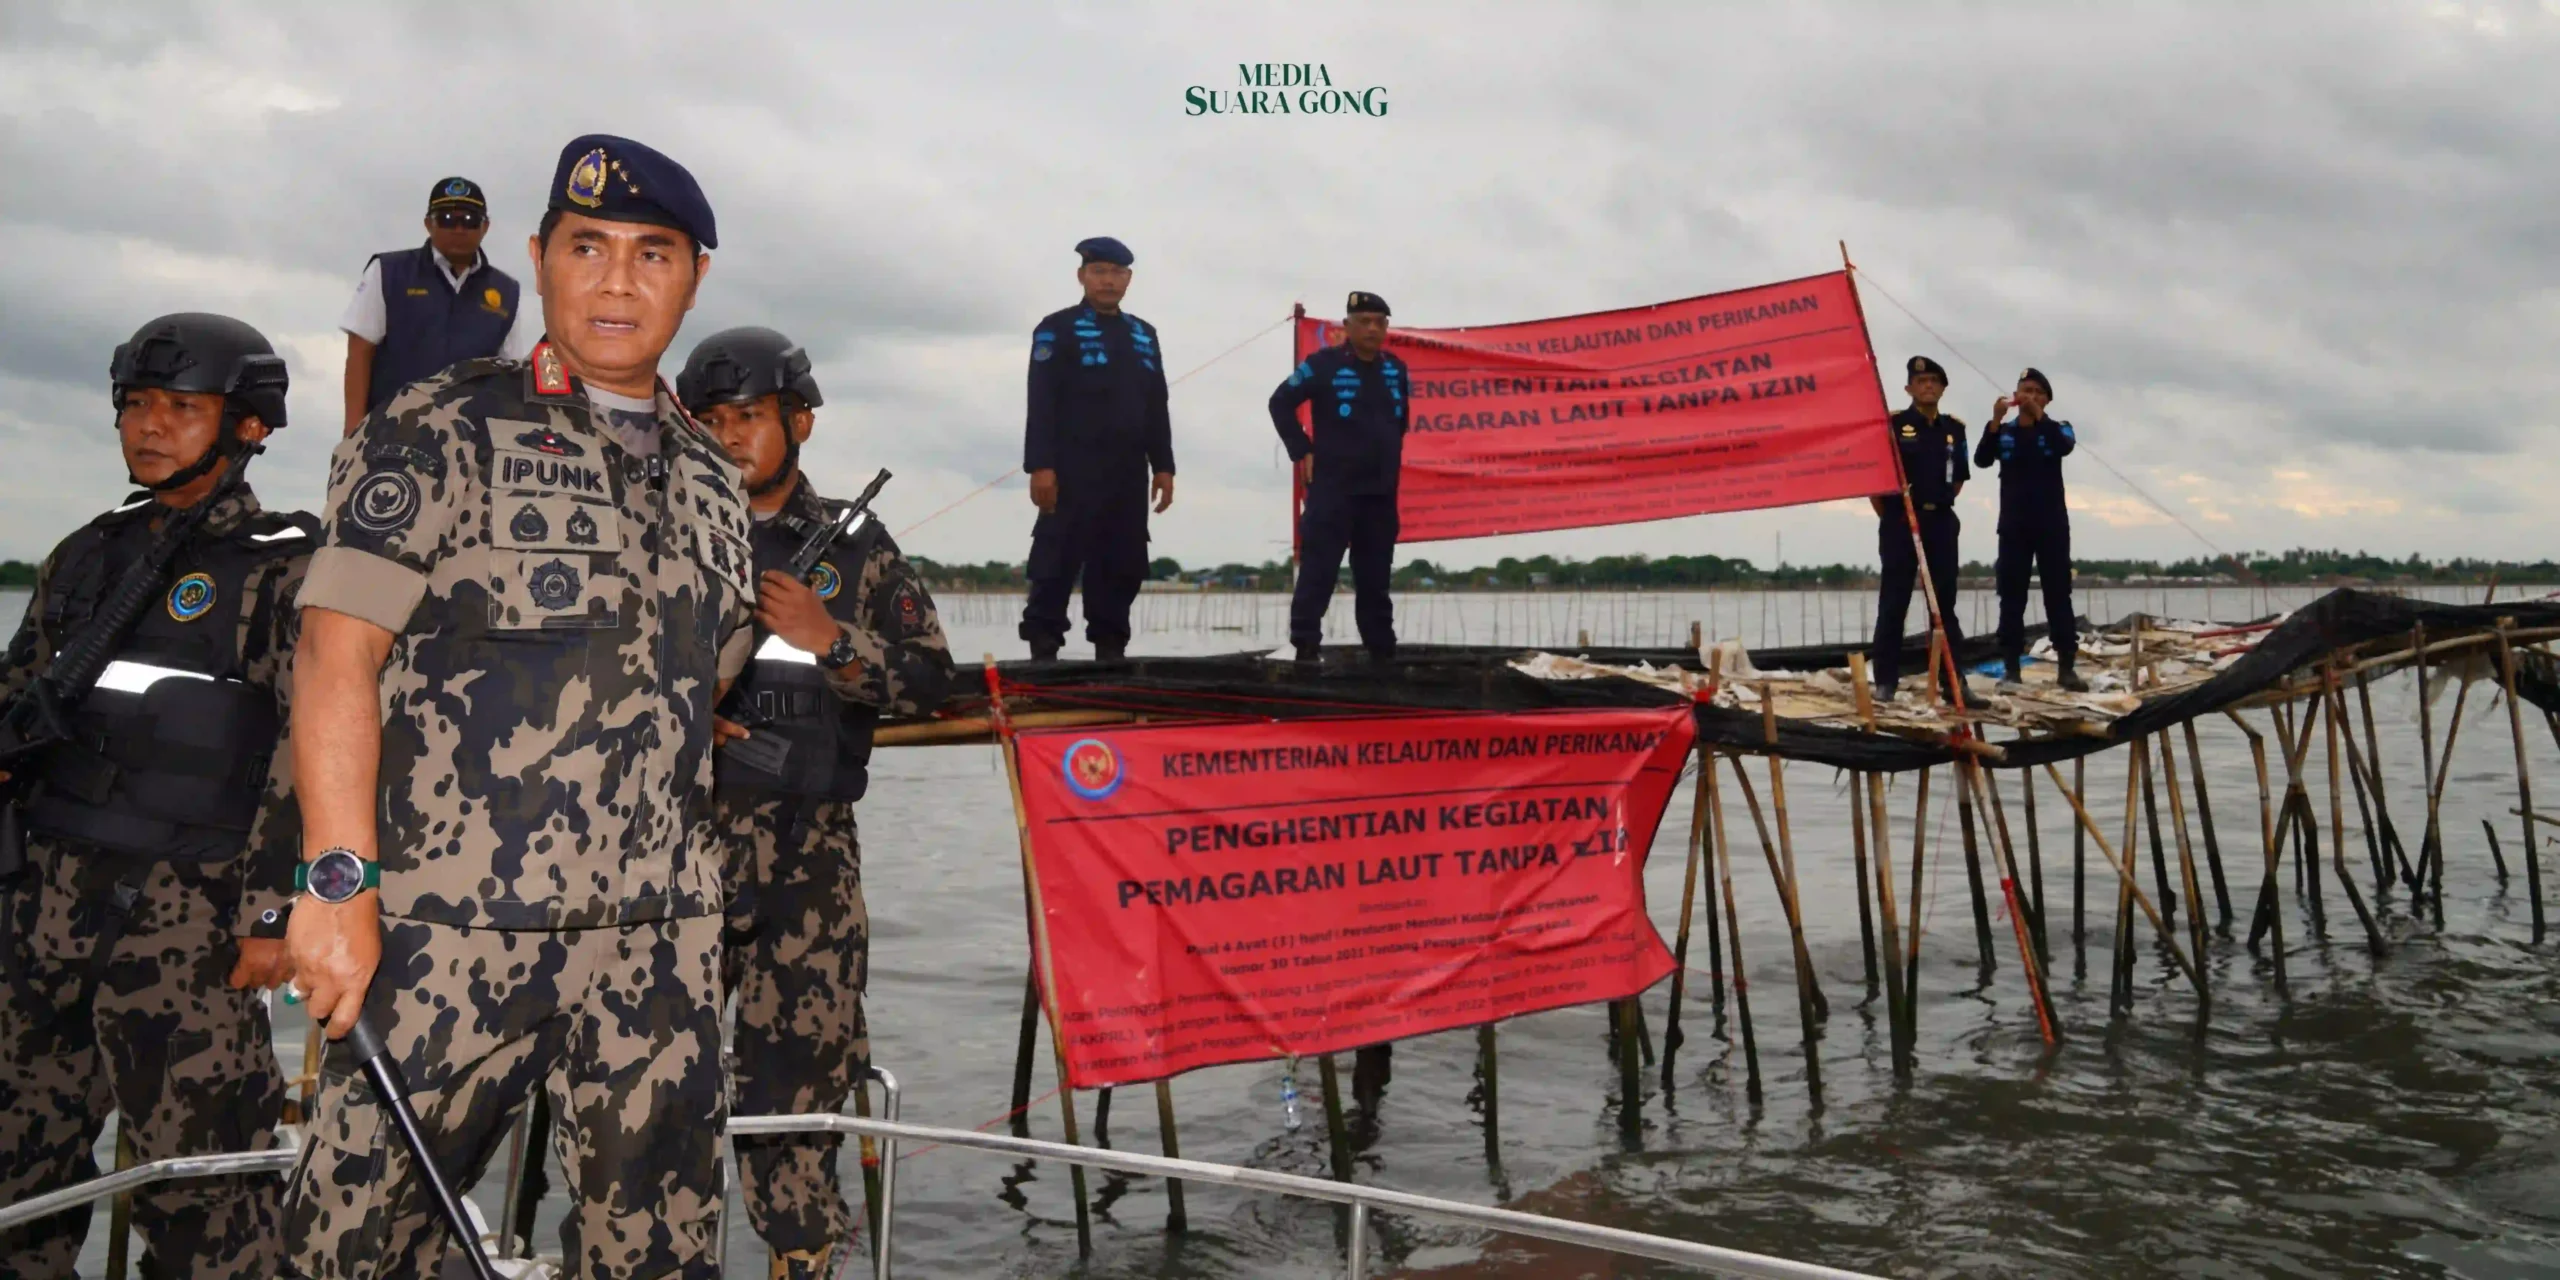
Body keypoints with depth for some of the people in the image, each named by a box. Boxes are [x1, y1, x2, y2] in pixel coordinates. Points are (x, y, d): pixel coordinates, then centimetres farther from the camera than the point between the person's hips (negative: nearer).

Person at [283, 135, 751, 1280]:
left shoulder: (710, 477, 15)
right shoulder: (439, 432, 0)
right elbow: (338, 650, -8)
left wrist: (681, 890, 15)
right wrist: (339, 881, -16)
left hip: (658, 945, 4)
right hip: (446, 930, -4)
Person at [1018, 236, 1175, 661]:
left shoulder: (1144, 335, 19)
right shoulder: (1057, 329, 1)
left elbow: (1157, 408, 19)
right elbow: (1041, 403, -7)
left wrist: (1163, 466, 11)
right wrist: (1040, 465, -16)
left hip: (1128, 472, 5)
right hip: (1073, 470, -5)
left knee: (1123, 565, 4)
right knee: (1059, 561, -6)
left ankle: (1110, 647, 12)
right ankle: (1043, 646, -2)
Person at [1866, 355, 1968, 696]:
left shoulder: (1954, 428, 9)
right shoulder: (1892, 425, -4)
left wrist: (1940, 507, 12)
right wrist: (1887, 516, -2)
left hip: (1941, 523, 4)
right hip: (1900, 522, -4)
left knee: (1944, 602, 8)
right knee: (1894, 602, -2)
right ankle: (1885, 680, 2)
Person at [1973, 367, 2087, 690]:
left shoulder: (2056, 428, 7)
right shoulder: (2004, 432, 7)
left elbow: (2065, 447, -17)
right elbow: (1981, 460, -10)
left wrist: (2038, 415, -24)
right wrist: (1995, 421, -21)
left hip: (2052, 524, 0)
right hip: (2013, 525, 1)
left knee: (2058, 594, -1)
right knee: (2012, 597, 0)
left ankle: (2067, 667, 0)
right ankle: (2011, 668, 2)